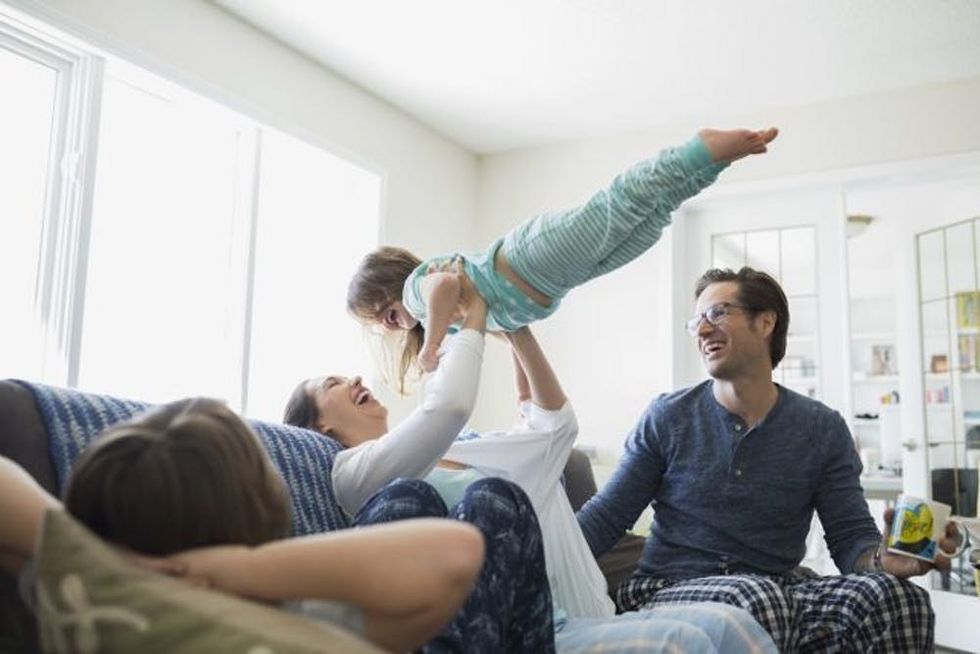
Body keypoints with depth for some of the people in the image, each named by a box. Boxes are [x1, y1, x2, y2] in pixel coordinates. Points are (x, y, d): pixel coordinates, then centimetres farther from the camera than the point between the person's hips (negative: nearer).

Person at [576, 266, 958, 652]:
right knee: (757, 598, -37)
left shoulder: (823, 430, 7)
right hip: (671, 590, -2)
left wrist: (886, 558, -20)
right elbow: (605, 516, 3)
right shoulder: (666, 418, 3)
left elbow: (851, 537, 4)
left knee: (892, 594, -26)